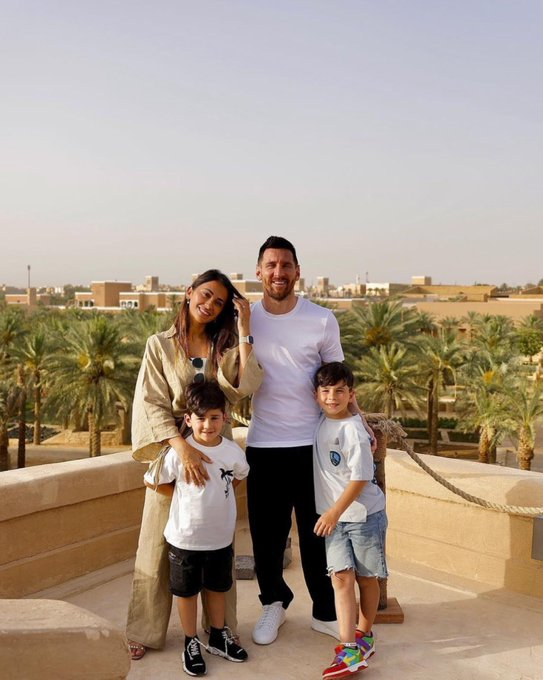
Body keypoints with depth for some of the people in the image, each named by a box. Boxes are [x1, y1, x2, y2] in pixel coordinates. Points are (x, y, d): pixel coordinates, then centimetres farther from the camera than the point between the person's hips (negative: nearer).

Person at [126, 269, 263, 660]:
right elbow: (152, 404, -11)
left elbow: (245, 387, -12)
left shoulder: (226, 346, 6)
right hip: (170, 449, -2)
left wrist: (244, 331, -13)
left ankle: (220, 626, 26)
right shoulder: (160, 345, -1)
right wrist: (182, 447, -25)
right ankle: (146, 632, 22)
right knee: (161, 544, 6)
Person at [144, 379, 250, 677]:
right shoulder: (178, 453, -20)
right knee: (187, 591, 14)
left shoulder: (233, 452, -9)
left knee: (217, 587, 21)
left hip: (220, 537, 3)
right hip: (184, 538, -3)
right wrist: (184, 495, -6)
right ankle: (191, 643, 33)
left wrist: (219, 495, 2)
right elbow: (153, 481, -8)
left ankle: (218, 636, 42)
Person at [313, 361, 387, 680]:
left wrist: (335, 512, -19)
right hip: (334, 516, 5)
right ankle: (350, 649, -2)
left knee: (366, 577, 10)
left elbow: (360, 478, -18)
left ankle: (365, 635, 29)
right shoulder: (322, 422, 1)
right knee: (342, 577, -3)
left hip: (364, 513, -5)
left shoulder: (353, 430, -18)